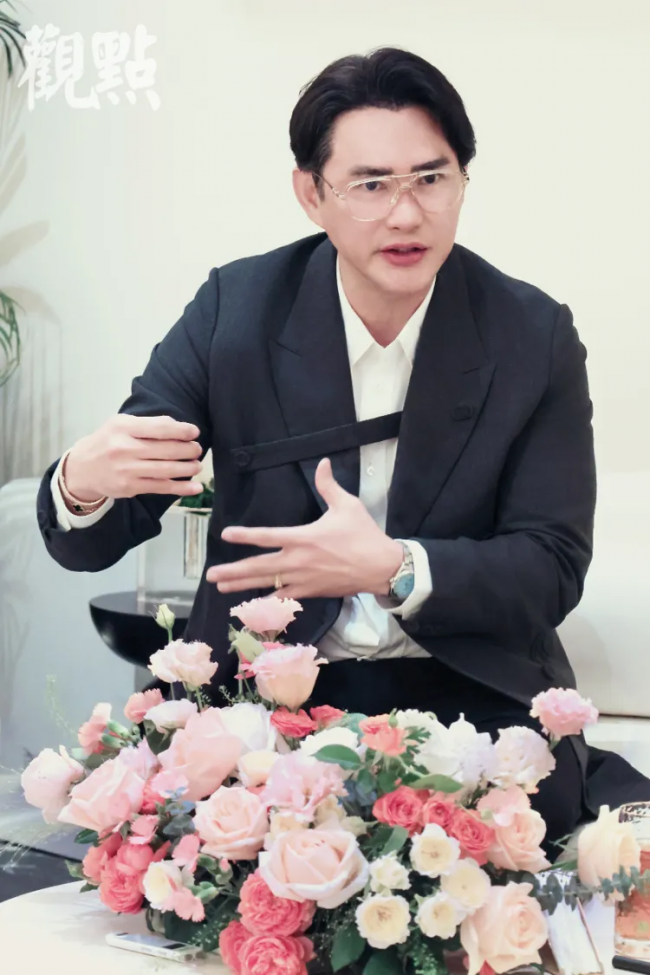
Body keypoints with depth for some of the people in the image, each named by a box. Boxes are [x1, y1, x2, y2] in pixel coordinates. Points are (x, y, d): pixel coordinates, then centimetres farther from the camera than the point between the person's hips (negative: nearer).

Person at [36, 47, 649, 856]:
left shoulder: (535, 335, -3)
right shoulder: (235, 309, -4)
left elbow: (554, 567, -5)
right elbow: (90, 543, -2)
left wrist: (395, 569, -24)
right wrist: (82, 483, -29)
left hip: (469, 695, 0)